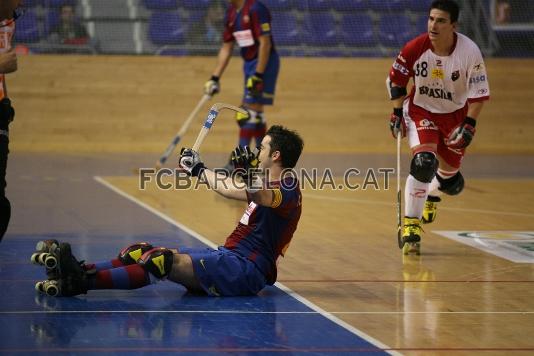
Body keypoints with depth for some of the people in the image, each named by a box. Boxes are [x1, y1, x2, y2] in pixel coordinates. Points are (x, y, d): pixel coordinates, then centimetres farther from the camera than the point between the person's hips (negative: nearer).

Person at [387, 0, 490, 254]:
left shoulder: (470, 51, -23)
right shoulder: (415, 48, -21)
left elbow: (479, 91, -14)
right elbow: (395, 79, -4)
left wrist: (469, 125, -19)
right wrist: (397, 112, -4)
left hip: (455, 114, 2)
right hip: (421, 111, -2)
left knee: (450, 179, 11)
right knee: (423, 162, -26)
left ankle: (432, 194, 51)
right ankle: (410, 226, -17)